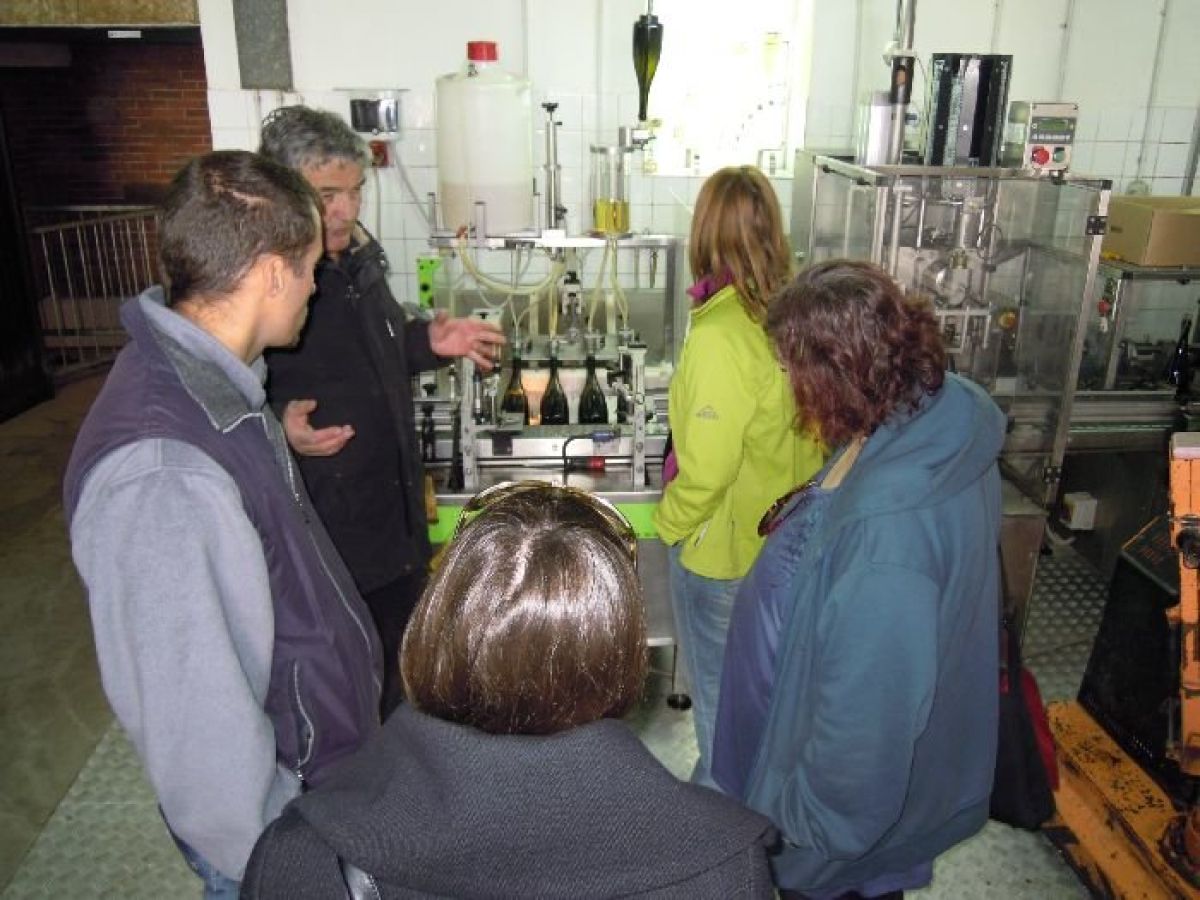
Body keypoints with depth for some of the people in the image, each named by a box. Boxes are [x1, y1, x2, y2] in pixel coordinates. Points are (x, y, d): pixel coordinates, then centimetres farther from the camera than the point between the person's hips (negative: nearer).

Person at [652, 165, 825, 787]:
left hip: (720, 548, -7)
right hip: (783, 541, 7)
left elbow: (706, 468, -25)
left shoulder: (718, 338, -28)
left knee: (717, 689, 15)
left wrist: (668, 522, -7)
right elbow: (806, 430, 2)